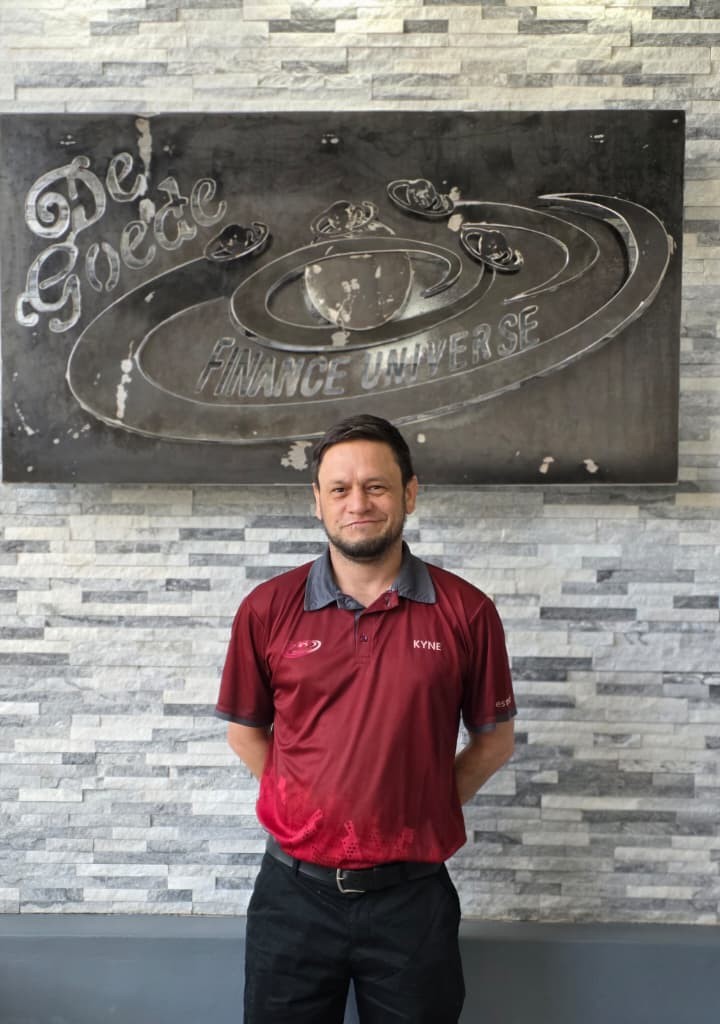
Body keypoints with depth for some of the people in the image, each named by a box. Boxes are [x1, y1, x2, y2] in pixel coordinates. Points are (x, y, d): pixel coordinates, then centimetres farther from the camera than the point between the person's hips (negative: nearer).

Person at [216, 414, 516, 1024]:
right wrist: (300, 807, 1)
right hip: (295, 892, 1)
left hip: (412, 895, 0)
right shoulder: (268, 609, -4)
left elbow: (495, 738, 4)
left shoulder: (465, 612, -7)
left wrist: (424, 808, -1)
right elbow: (245, 729, 8)